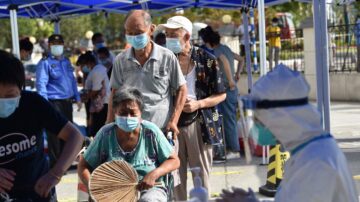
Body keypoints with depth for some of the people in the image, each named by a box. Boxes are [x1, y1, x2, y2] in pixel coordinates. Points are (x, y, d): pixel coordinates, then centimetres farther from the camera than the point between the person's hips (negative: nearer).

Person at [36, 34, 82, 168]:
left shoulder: (66, 62, 16)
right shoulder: (45, 63, -7)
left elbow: (72, 80, 25)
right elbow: (41, 84, -13)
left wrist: (77, 98, 21)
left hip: (67, 101, 8)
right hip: (54, 102, -8)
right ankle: (55, 165, 0)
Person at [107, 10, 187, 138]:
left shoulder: (167, 57, -2)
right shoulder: (121, 60, 6)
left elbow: (181, 89, 5)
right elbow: (115, 94, 13)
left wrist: (173, 121, -3)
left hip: (161, 130, -2)